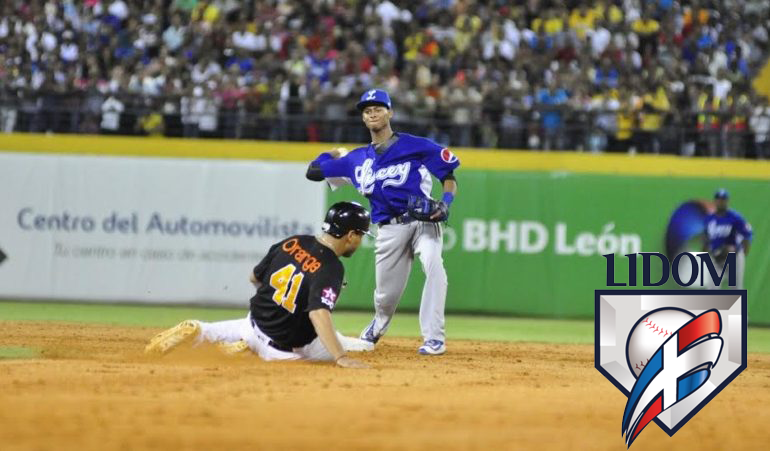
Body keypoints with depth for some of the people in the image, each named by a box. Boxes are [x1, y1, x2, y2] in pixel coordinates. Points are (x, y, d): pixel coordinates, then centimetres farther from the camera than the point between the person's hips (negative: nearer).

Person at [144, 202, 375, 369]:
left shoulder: (292, 242, -1)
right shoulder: (331, 268, -22)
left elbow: (255, 277, 11)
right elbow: (319, 313, -36)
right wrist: (340, 358, -40)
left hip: (255, 322, 8)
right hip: (283, 348, -8)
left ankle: (197, 331, 5)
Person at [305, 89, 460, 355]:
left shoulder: (417, 146, -1)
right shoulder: (357, 159, 12)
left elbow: (450, 179, 1)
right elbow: (314, 171, 20)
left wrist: (445, 203, -16)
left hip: (422, 221, -4)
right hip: (389, 230, 4)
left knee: (434, 266, -31)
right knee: (386, 294, 7)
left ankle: (434, 338, -26)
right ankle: (377, 327, 44)